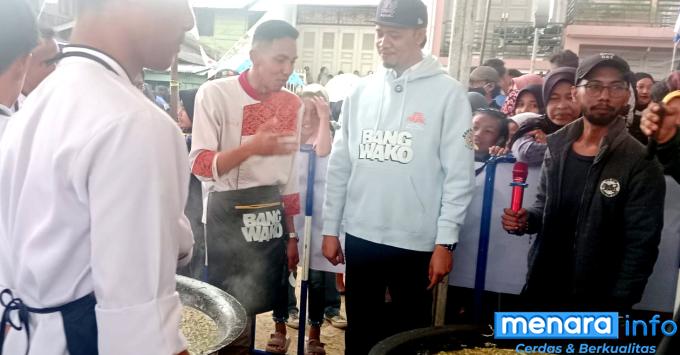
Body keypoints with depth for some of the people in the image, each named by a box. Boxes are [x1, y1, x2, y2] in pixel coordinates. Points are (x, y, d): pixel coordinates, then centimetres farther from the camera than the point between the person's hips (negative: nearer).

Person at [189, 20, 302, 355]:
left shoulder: (292, 104, 5)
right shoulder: (215, 94, -11)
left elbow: (290, 176, 10)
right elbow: (200, 165, -15)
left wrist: (292, 235, 11)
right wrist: (251, 147, -32)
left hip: (272, 215, 4)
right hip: (227, 214, -4)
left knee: (265, 298, 11)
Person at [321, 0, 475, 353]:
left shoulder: (448, 93, -6)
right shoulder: (361, 91, 5)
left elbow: (459, 174, -7)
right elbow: (340, 165, 7)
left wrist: (445, 241, -10)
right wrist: (330, 228, 7)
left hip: (416, 242, -3)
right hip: (360, 237, 4)